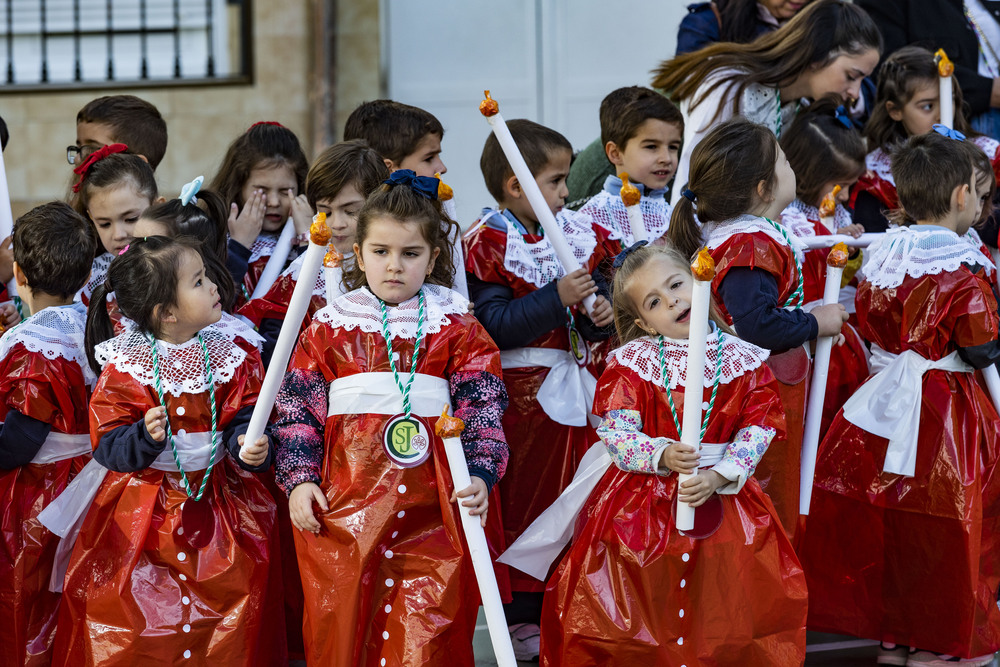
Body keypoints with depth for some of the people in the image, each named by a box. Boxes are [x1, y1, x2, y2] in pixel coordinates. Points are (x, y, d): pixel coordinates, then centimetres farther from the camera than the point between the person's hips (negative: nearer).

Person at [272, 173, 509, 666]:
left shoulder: (456, 328, 8)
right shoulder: (329, 328, 9)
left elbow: (481, 407, 4)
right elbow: (299, 406, 9)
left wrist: (479, 475, -9)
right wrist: (298, 478, 0)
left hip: (430, 506, -1)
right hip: (344, 500, 1)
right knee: (341, 625, 3)